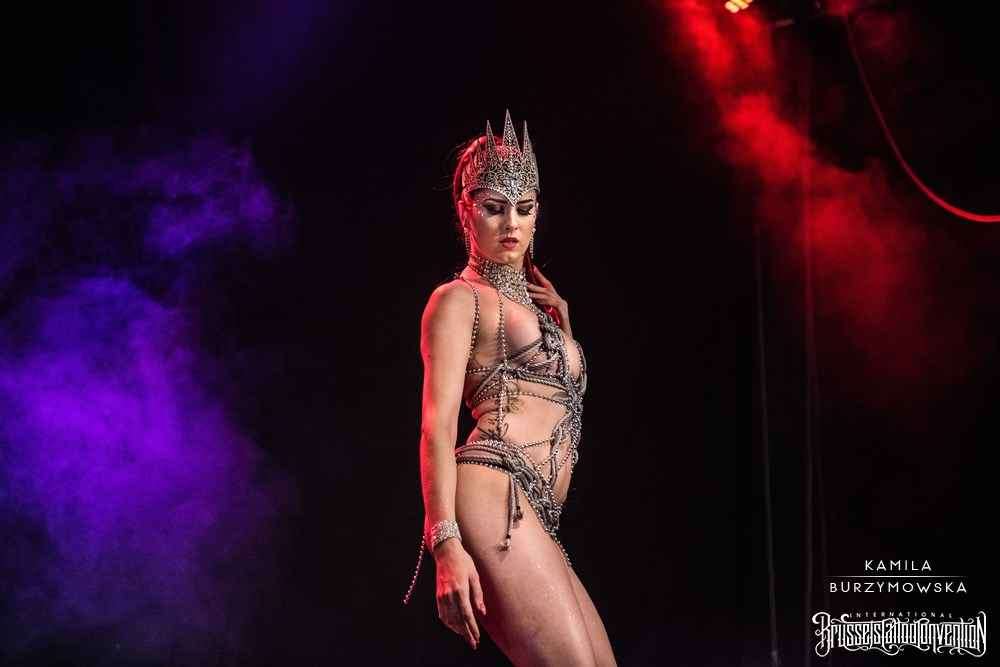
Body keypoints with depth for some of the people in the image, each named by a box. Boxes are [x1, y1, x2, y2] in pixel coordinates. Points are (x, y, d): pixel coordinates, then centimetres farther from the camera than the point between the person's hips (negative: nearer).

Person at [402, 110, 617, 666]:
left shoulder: (535, 301, 29)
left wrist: (561, 321, 24)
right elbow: (438, 425, -8)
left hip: (534, 522, 9)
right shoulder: (459, 298, 4)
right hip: (494, 494, -9)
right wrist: (447, 544, -20)